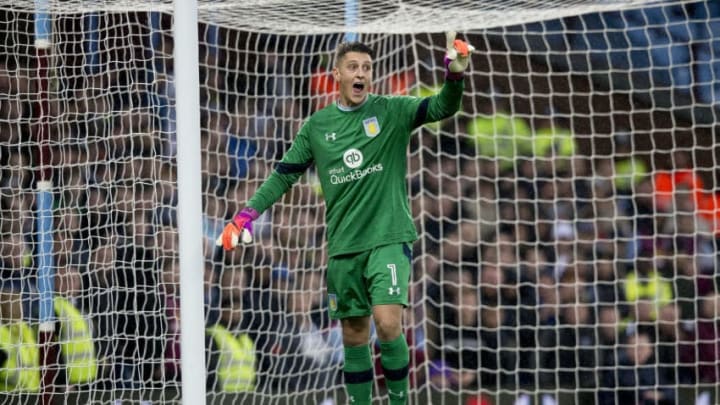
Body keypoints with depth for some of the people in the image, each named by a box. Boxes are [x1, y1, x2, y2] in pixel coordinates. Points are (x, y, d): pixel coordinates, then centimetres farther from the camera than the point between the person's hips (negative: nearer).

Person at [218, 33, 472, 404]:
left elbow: (442, 107, -14)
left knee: (387, 324, -18)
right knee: (354, 336, 7)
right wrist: (246, 216, 3)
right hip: (344, 247, 3)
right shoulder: (317, 126, 7)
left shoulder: (391, 111, -1)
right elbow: (284, 175, 12)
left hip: (389, 238, -3)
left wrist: (454, 75, -34)